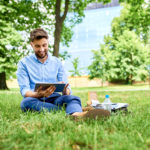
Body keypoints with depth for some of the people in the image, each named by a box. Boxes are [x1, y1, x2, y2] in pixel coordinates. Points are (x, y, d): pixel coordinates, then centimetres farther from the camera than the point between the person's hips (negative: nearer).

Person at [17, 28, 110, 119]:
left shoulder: (57, 62, 12)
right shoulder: (24, 63, 6)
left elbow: (68, 90, 5)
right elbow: (24, 90, -4)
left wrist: (65, 91, -21)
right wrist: (38, 95, -26)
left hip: (54, 98, 1)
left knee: (73, 98, -29)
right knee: (26, 102, -35)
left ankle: (76, 115, -65)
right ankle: (76, 111, -41)